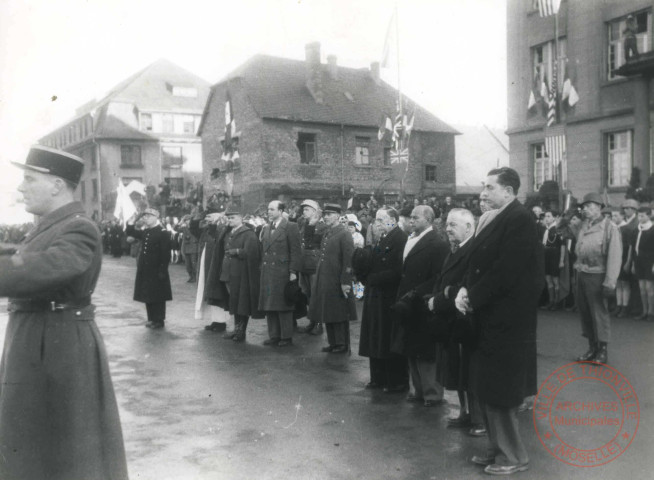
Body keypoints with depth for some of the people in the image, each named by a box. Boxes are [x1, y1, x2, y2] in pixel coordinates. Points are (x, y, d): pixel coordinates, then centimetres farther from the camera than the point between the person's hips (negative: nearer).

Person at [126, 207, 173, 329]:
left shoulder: (163, 233, -11)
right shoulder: (144, 232, 11)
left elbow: (165, 254, -15)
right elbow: (130, 232, 19)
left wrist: (162, 270, -19)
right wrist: (131, 222, 3)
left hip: (156, 271, -7)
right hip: (144, 271, 7)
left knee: (158, 296, 1)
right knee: (147, 296, 13)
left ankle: (159, 320, 10)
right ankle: (152, 319, 23)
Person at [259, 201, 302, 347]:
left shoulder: (291, 227, -5)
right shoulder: (266, 229, 16)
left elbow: (295, 251, -9)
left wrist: (293, 272, -14)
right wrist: (262, 269, 10)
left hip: (282, 273, -6)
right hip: (267, 273, 6)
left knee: (283, 306, -1)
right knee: (269, 306, 9)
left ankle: (286, 337, 9)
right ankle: (274, 336, 18)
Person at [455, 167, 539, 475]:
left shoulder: (519, 219, -17)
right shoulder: (490, 219, 10)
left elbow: (505, 270, -23)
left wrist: (472, 297, -15)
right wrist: (465, 290, -6)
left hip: (505, 319, -9)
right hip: (487, 315, 9)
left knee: (501, 390, 3)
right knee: (487, 387, 17)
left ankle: (513, 456, 20)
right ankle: (498, 447, 32)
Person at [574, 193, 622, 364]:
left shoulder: (610, 228, -12)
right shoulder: (584, 226, 9)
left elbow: (614, 256, -15)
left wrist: (609, 283, -18)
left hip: (596, 276, -7)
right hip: (581, 274, 7)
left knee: (599, 312, 1)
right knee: (585, 311, 11)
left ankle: (603, 350, 14)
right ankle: (592, 347, 23)